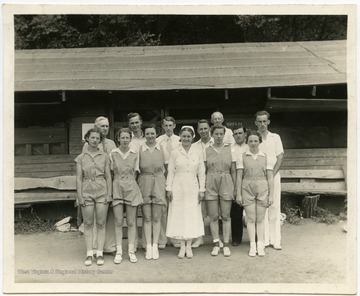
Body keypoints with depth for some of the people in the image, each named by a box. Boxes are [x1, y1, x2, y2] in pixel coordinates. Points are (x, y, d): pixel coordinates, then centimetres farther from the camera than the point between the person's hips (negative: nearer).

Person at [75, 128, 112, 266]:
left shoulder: (104, 156, 5)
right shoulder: (81, 158, 4)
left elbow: (108, 176, 5)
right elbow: (79, 178, 2)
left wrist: (109, 194, -2)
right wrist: (79, 196, -4)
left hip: (102, 191, 0)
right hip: (87, 192, 0)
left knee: (101, 223, 2)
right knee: (88, 223, 4)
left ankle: (100, 253, 10)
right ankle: (89, 254, 12)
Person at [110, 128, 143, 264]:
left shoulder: (135, 154, 2)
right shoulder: (113, 154, 2)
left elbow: (135, 173, 8)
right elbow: (112, 172, 7)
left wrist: (129, 183, 5)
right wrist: (119, 183, 3)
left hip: (131, 188, 0)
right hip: (117, 188, 0)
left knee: (131, 222, 4)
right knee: (118, 222, 1)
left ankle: (131, 251, 12)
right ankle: (119, 251, 9)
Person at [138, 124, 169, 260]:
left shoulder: (162, 149, 4)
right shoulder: (139, 149, 1)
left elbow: (167, 168, 9)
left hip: (159, 183, 0)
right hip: (144, 183, 0)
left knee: (156, 217, 4)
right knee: (146, 217, 2)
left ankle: (155, 246, 11)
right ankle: (148, 246, 10)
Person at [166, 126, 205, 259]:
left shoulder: (198, 153, 4)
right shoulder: (175, 153, 2)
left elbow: (201, 173, 6)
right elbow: (170, 172, 2)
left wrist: (202, 189, 2)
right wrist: (169, 189, -2)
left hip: (192, 188, 1)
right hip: (178, 188, -1)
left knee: (192, 216, 3)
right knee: (178, 215, 2)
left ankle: (189, 246, 15)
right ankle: (182, 247, 14)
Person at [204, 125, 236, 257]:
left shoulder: (230, 149, 5)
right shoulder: (207, 150, 6)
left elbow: (233, 171, 6)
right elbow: (204, 171, 7)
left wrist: (235, 188, 1)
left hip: (226, 183, 0)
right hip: (211, 184, 0)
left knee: (226, 216, 3)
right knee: (213, 217, 3)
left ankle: (226, 245, 12)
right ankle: (216, 244, 13)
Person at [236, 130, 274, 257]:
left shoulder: (266, 157, 4)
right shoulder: (242, 157, 2)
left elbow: (270, 177, 4)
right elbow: (239, 176, 2)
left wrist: (271, 195, 1)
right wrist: (238, 194, 0)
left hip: (262, 189, 0)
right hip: (247, 189, 0)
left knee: (260, 219, 5)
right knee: (250, 218, 2)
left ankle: (260, 246, 15)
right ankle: (252, 246, 11)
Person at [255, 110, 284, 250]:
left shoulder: (275, 137, 10)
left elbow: (280, 157, 4)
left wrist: (272, 174, -8)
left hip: (274, 176, 1)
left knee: (274, 208, 1)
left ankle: (275, 240, 7)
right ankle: (263, 240, 4)